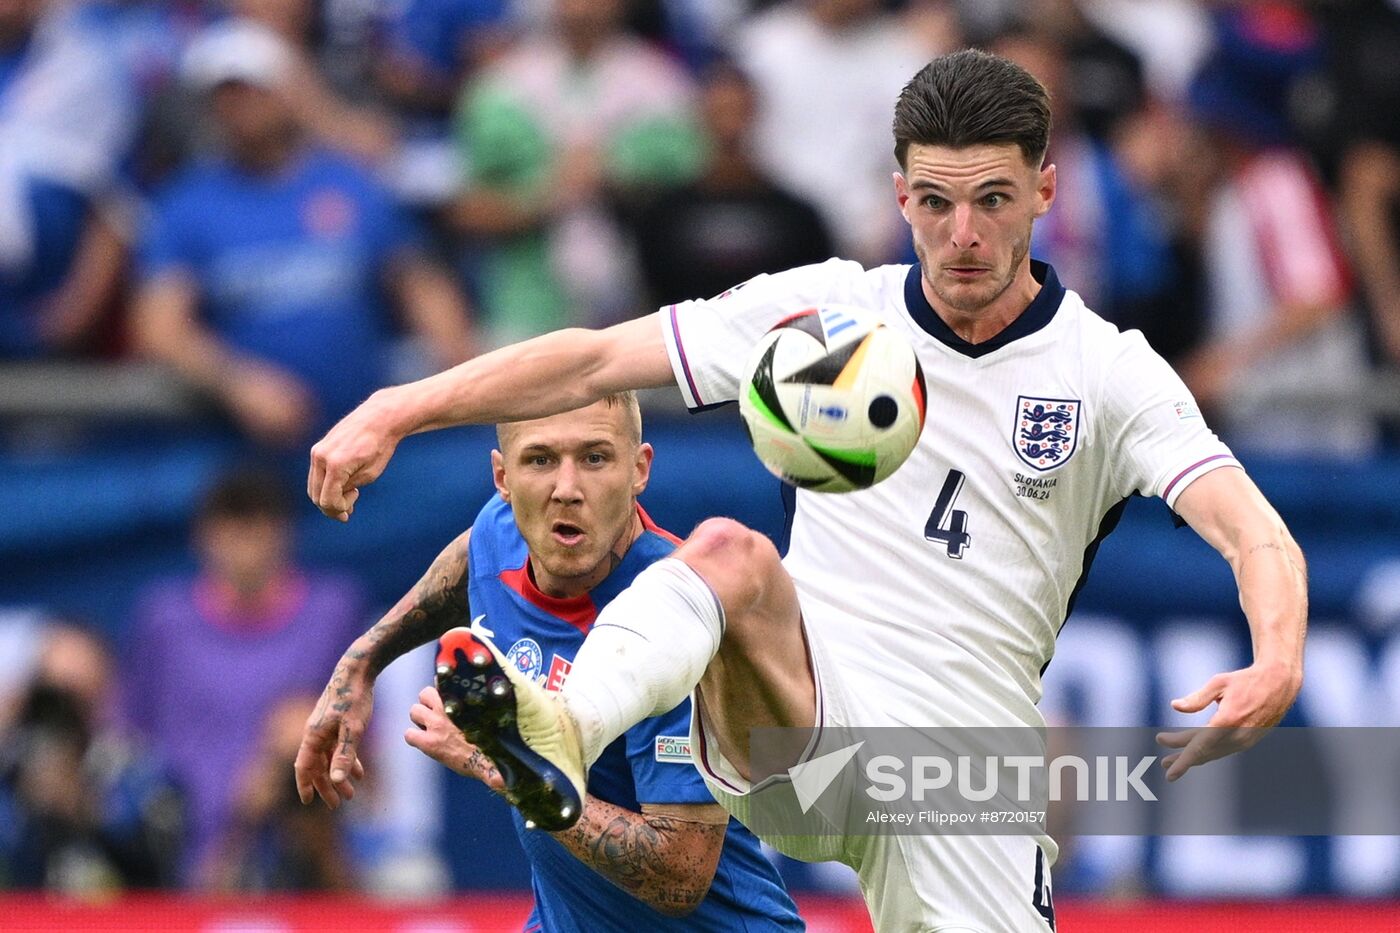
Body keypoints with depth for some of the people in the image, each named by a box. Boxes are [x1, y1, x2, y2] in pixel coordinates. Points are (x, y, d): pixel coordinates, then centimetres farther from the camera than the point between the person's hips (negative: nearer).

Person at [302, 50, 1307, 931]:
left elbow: (1258, 538, -12)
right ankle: (561, 730, -58)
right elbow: (596, 360, 6)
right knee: (729, 551, -30)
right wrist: (395, 412, -4)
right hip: (804, 707, -1)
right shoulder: (829, 307, 6)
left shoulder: (1111, 373, 0)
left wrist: (1276, 667, -35)